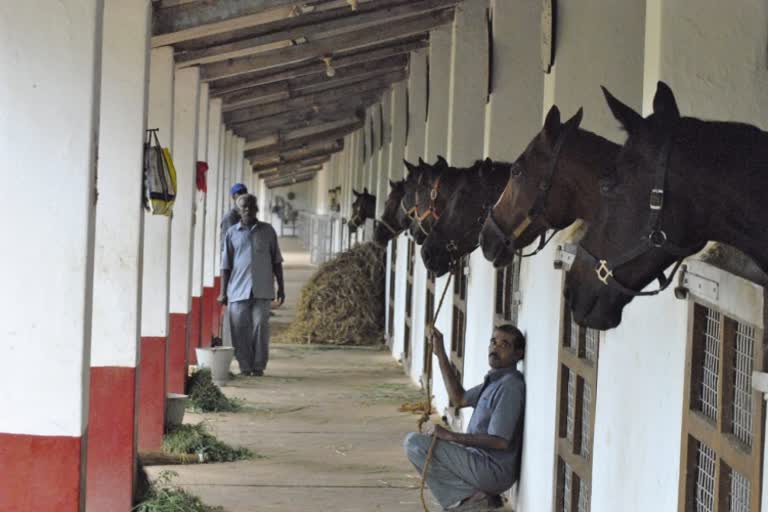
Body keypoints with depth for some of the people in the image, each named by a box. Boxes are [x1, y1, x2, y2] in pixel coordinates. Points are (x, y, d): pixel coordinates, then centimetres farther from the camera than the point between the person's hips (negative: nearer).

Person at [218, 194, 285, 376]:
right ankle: (244, 366, 6)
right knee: (240, 329, -2)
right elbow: (226, 265, 10)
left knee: (260, 326, -6)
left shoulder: (267, 231, 10)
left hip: (262, 290, -1)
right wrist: (223, 292, 4)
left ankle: (259, 366, 1)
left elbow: (276, 261, 12)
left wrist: (281, 287, 7)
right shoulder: (232, 233, 9)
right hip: (238, 290, 1)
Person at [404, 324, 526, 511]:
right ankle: (475, 493, 11)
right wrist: (440, 354, 18)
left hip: (493, 471, -10)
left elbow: (500, 441, -23)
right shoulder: (495, 381, 12)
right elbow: (460, 399, 23)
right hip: (484, 464, 10)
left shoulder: (511, 386, -18)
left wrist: (451, 436, -18)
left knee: (414, 442, -13)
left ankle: (468, 496, -9)